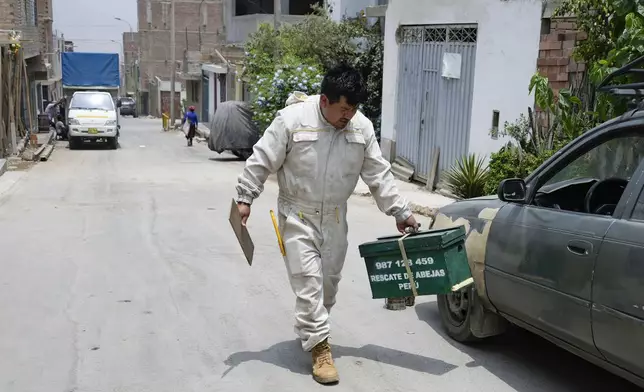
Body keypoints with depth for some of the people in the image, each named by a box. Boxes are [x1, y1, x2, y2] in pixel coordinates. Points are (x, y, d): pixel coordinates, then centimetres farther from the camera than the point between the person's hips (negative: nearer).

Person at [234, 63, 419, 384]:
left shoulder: (362, 127, -5)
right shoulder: (293, 118, -18)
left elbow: (379, 174, 1)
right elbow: (261, 161, -11)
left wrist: (400, 212, -1)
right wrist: (244, 198, -10)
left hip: (334, 217, 5)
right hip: (297, 215, -4)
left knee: (329, 280, 13)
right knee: (308, 280, -7)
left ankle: (309, 331, 35)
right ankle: (319, 347, 2)